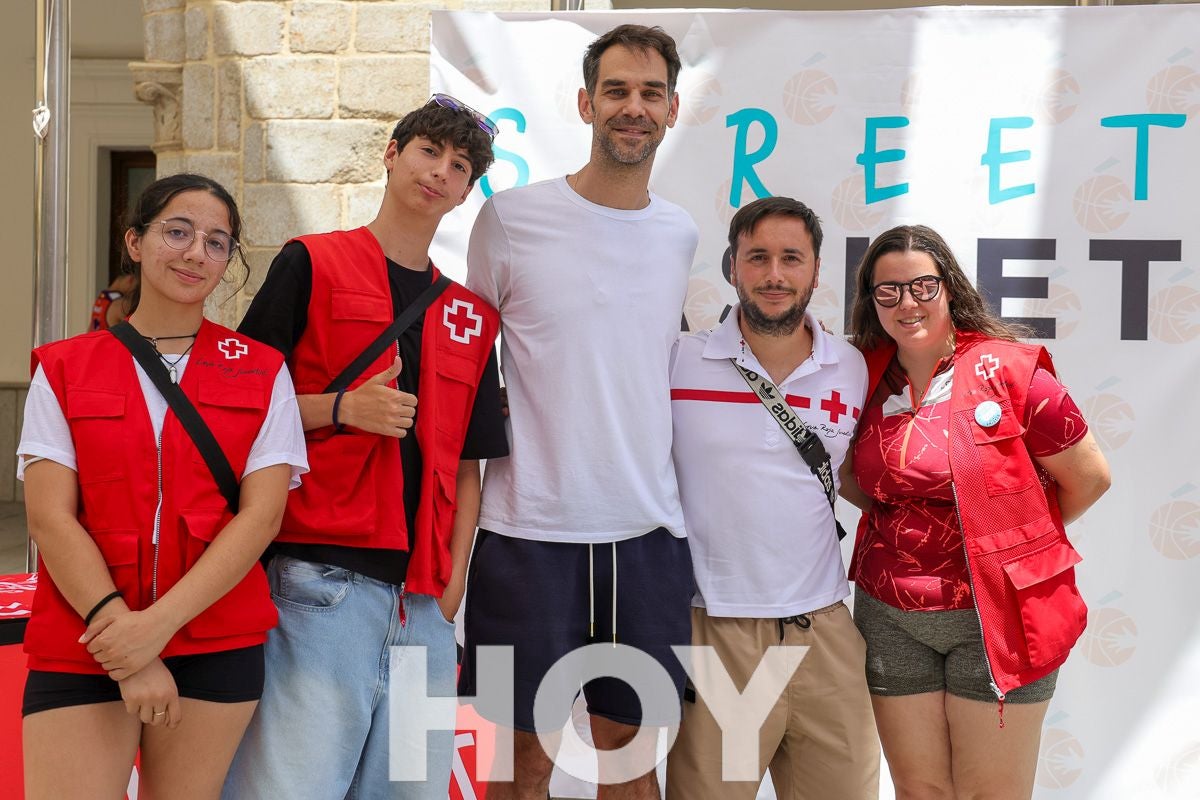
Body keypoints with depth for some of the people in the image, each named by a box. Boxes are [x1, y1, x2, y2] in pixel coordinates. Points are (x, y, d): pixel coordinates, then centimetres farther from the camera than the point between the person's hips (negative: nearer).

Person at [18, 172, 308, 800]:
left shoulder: (261, 372, 7)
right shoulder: (64, 370, 7)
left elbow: (261, 516, -3)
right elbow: (50, 519, -2)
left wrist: (160, 621, -15)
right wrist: (123, 641, -13)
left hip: (217, 646, 0)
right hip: (79, 646, 0)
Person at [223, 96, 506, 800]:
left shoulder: (472, 313, 17)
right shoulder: (311, 264, 5)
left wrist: (453, 579, 6)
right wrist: (341, 409, -12)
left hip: (422, 598, 5)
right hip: (318, 576, -4)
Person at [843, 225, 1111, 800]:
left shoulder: (1008, 369, -9)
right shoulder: (868, 380, 3)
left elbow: (1089, 478, -1)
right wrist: (898, 526, 6)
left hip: (996, 617, -3)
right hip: (890, 618, 4)